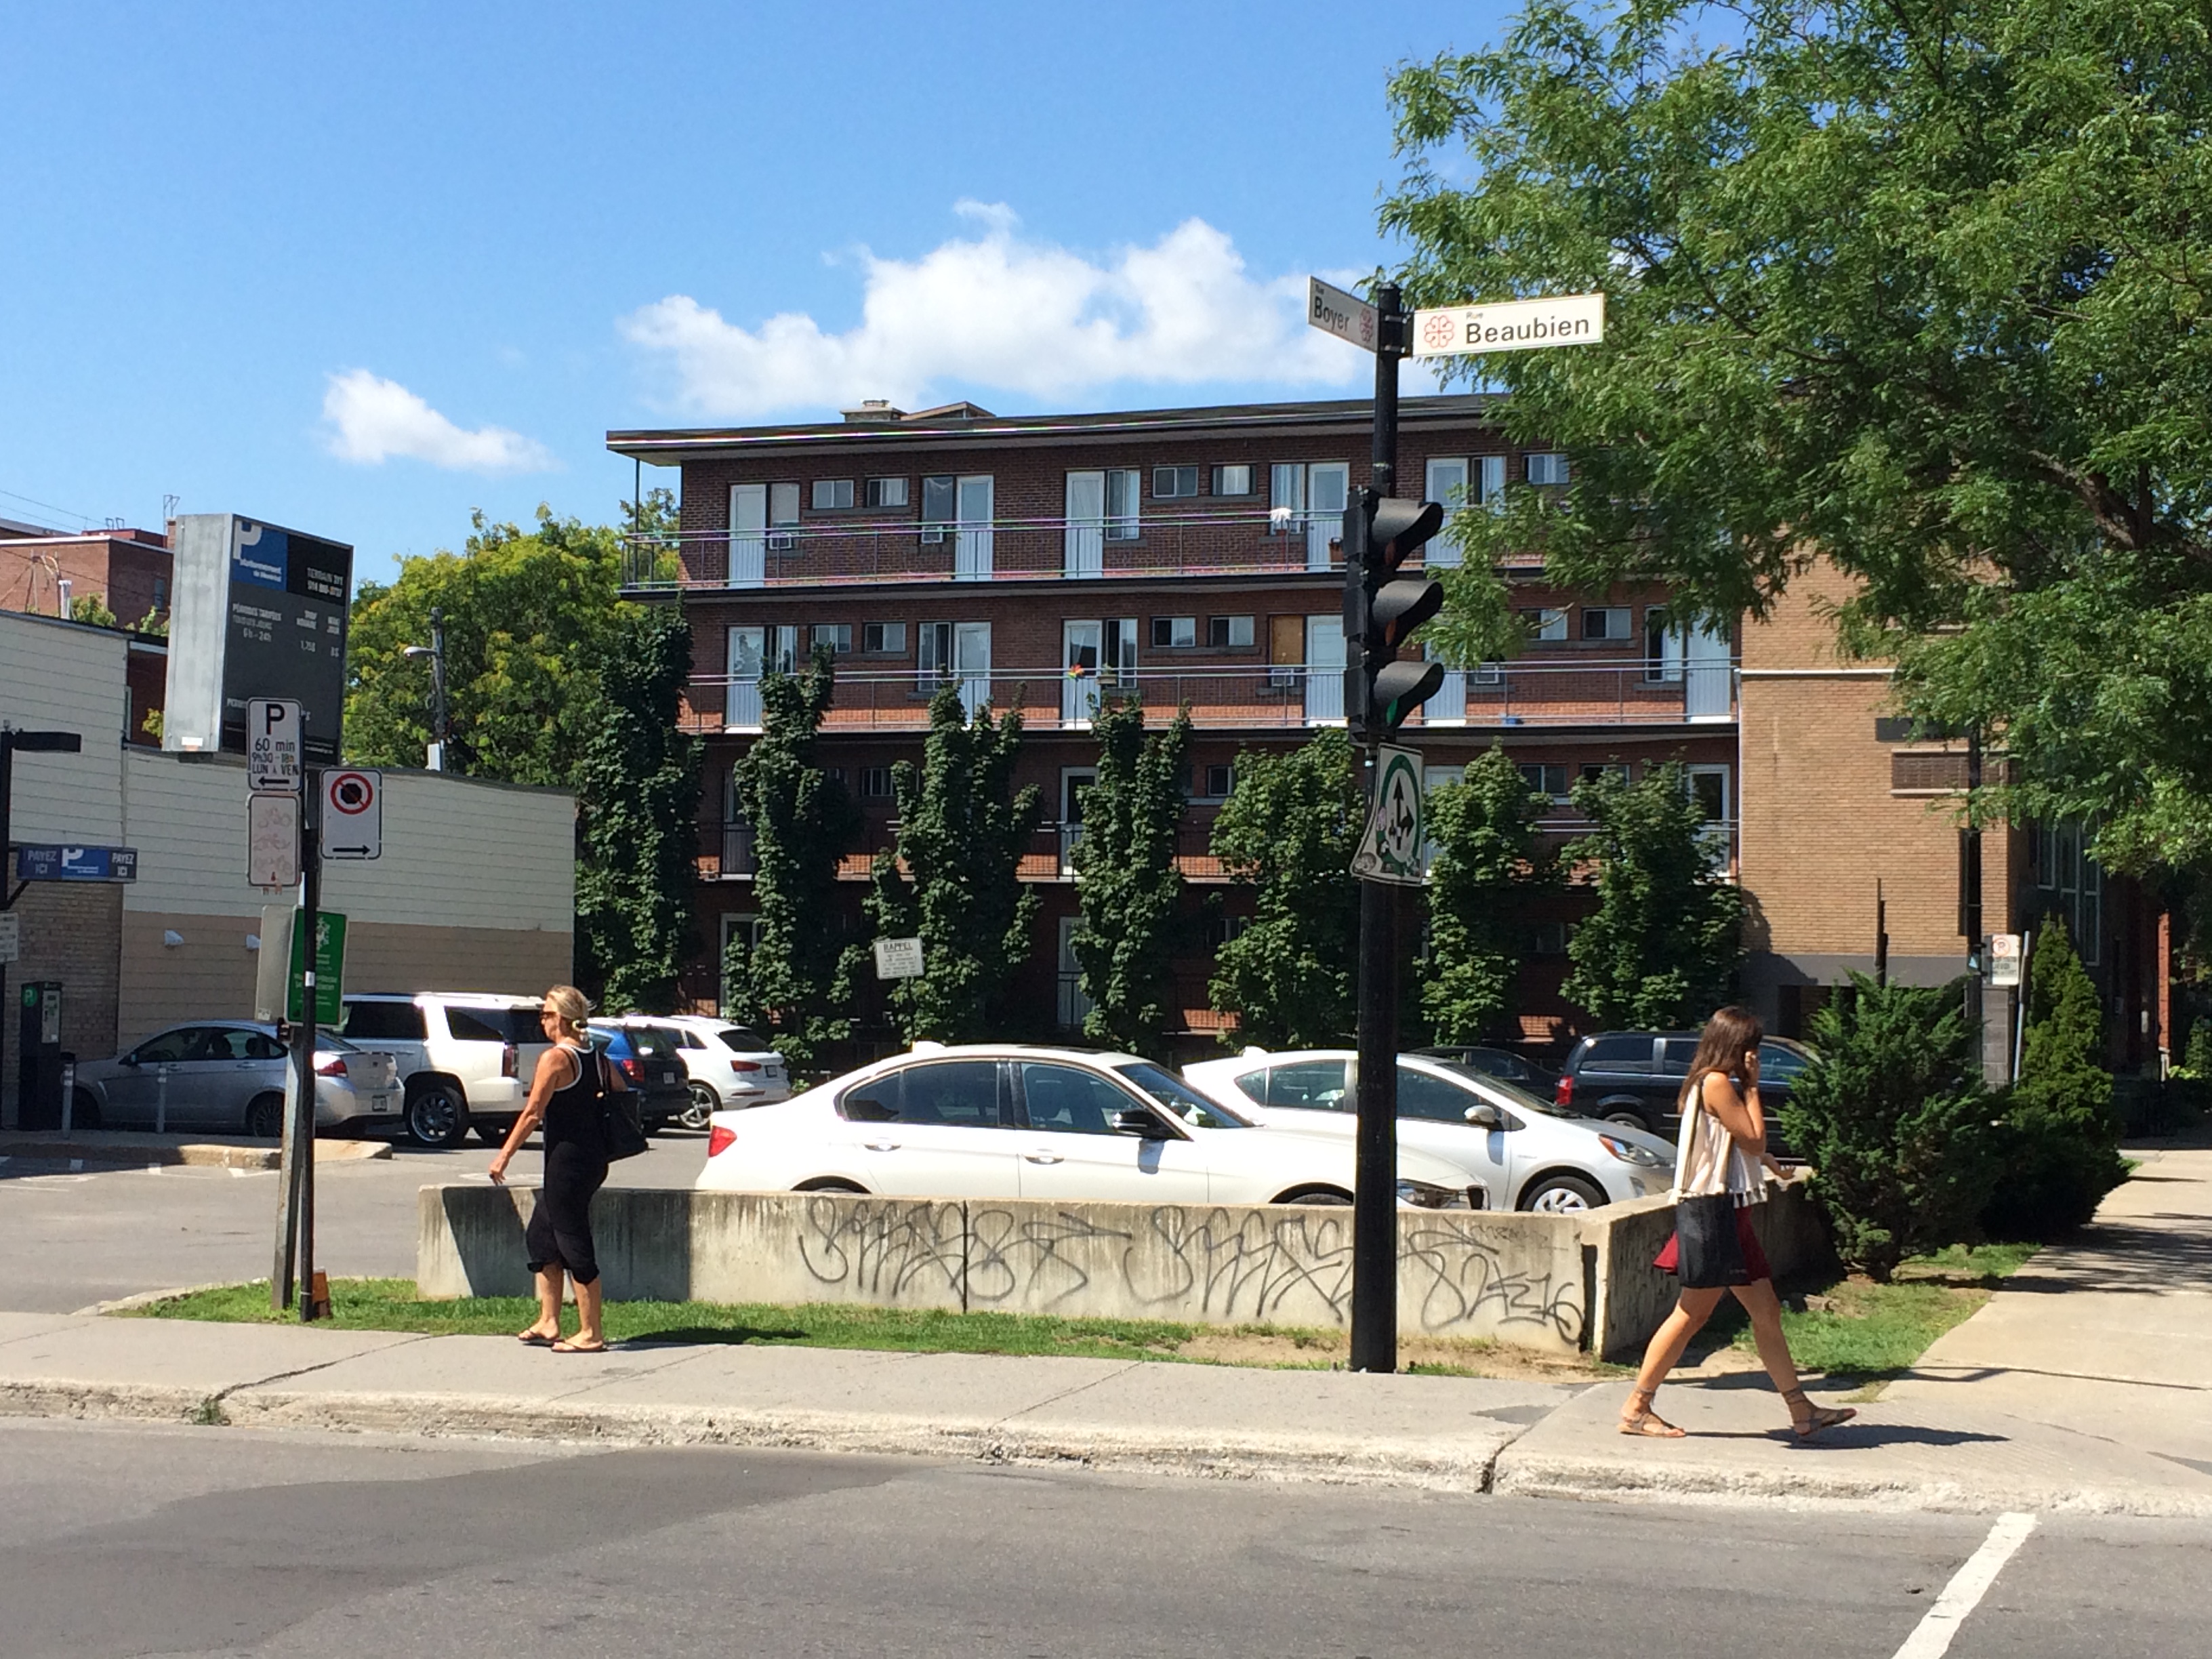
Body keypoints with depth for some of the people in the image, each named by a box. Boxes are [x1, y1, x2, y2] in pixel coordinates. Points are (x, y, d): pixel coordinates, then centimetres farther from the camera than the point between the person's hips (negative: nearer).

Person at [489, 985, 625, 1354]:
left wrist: (504, 1155, -12)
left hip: (567, 1158, -9)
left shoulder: (556, 1058, -14)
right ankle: (548, 1323, 20)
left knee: (573, 1242, -3)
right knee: (540, 1236, 18)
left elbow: (532, 1113, -16)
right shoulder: (596, 1057, 10)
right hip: (593, 1159, 9)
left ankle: (591, 1334, 0)